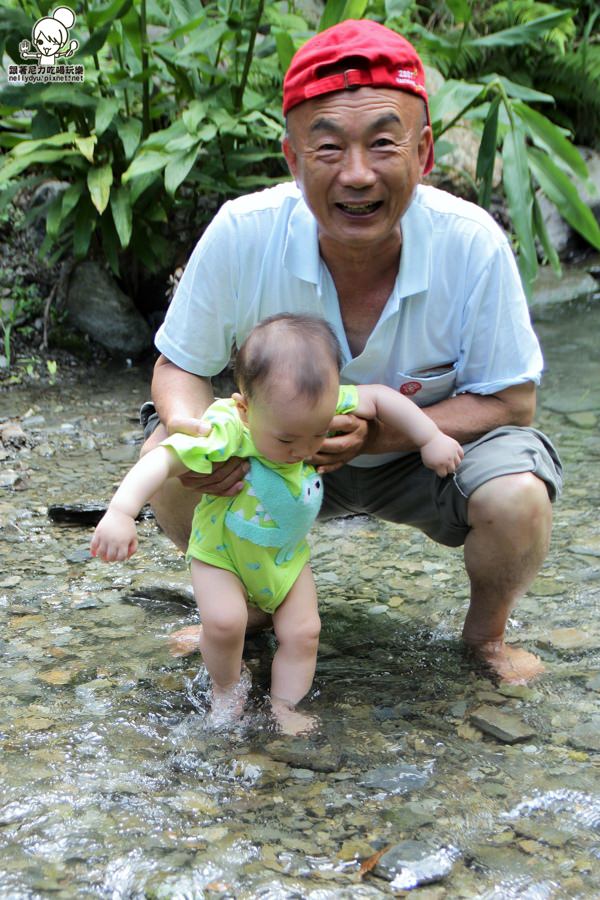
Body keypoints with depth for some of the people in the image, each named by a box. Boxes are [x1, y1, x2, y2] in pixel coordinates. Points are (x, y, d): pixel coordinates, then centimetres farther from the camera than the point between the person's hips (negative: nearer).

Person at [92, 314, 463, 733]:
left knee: (303, 632, 0)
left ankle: (284, 708, 17)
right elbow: (162, 459, -46)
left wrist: (432, 439, -11)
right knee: (224, 620, -21)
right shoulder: (225, 432, -39)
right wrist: (121, 513, -57)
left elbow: (379, 396, -10)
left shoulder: (324, 405, -25)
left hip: (289, 553, 4)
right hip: (223, 551, -4)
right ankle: (226, 689, 7)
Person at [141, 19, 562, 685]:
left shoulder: (472, 244, -27)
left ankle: (485, 633, 6)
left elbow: (511, 401, -18)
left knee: (517, 497, -30)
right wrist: (188, 429, -36)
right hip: (278, 451, 2)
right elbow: (180, 366, -11)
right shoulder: (240, 235, -25)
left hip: (426, 452, -1)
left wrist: (377, 434, -33)